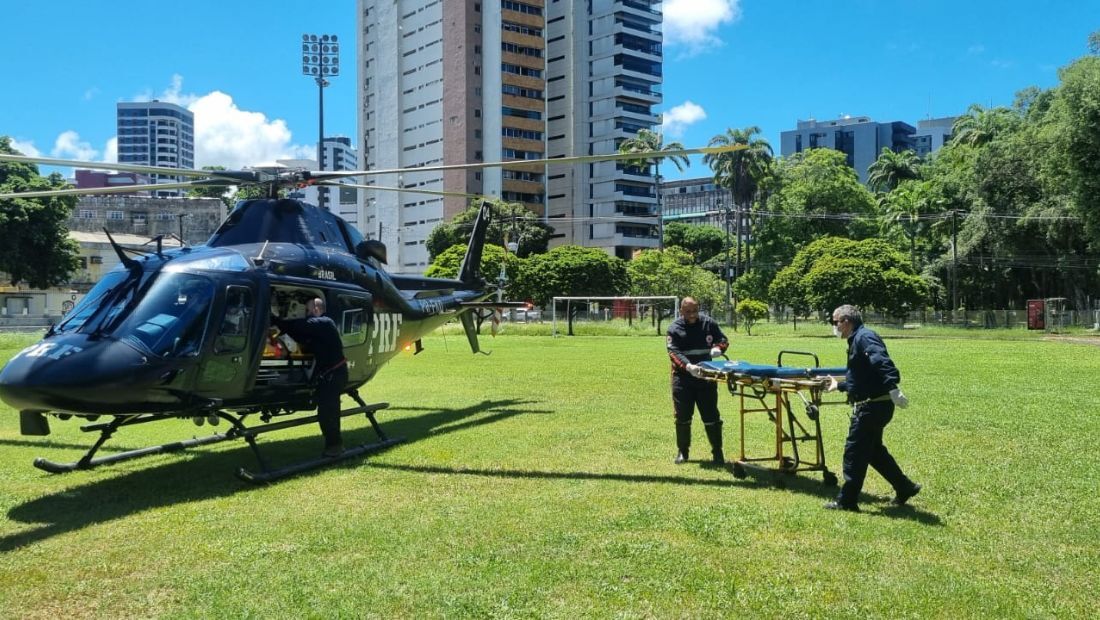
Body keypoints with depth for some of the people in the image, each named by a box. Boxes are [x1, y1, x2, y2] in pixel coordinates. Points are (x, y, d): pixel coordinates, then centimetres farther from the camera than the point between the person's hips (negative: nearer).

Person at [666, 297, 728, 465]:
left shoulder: (708, 323, 2)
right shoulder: (674, 328, -6)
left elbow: (723, 340, 10)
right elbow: (674, 353, -16)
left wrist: (718, 348, -15)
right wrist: (688, 366, -34)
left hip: (705, 376, 1)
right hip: (683, 377, -1)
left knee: (711, 416, 4)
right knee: (683, 417, 6)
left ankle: (717, 452, 14)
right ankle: (682, 452, 20)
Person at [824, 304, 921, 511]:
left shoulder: (864, 338, -15)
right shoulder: (856, 340, 17)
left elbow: (883, 363, -31)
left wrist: (893, 387, -42)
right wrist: (839, 385, 42)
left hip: (873, 406, -10)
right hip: (872, 405, 10)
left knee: (854, 452, -2)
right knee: (874, 450, 21)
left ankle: (846, 501, 7)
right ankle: (904, 488, 30)